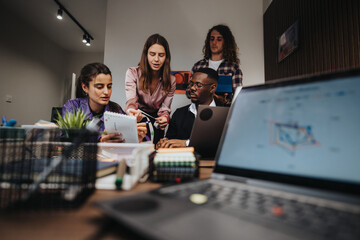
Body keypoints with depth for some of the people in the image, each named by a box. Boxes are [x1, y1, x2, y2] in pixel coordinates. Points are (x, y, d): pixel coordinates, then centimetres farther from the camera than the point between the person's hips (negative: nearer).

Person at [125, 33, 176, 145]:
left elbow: (165, 108, -5)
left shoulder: (171, 81, -4)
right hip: (135, 120, -1)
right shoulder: (132, 73, -11)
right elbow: (131, 100, -23)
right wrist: (132, 111, -47)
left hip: (155, 121, 2)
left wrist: (164, 118, -29)